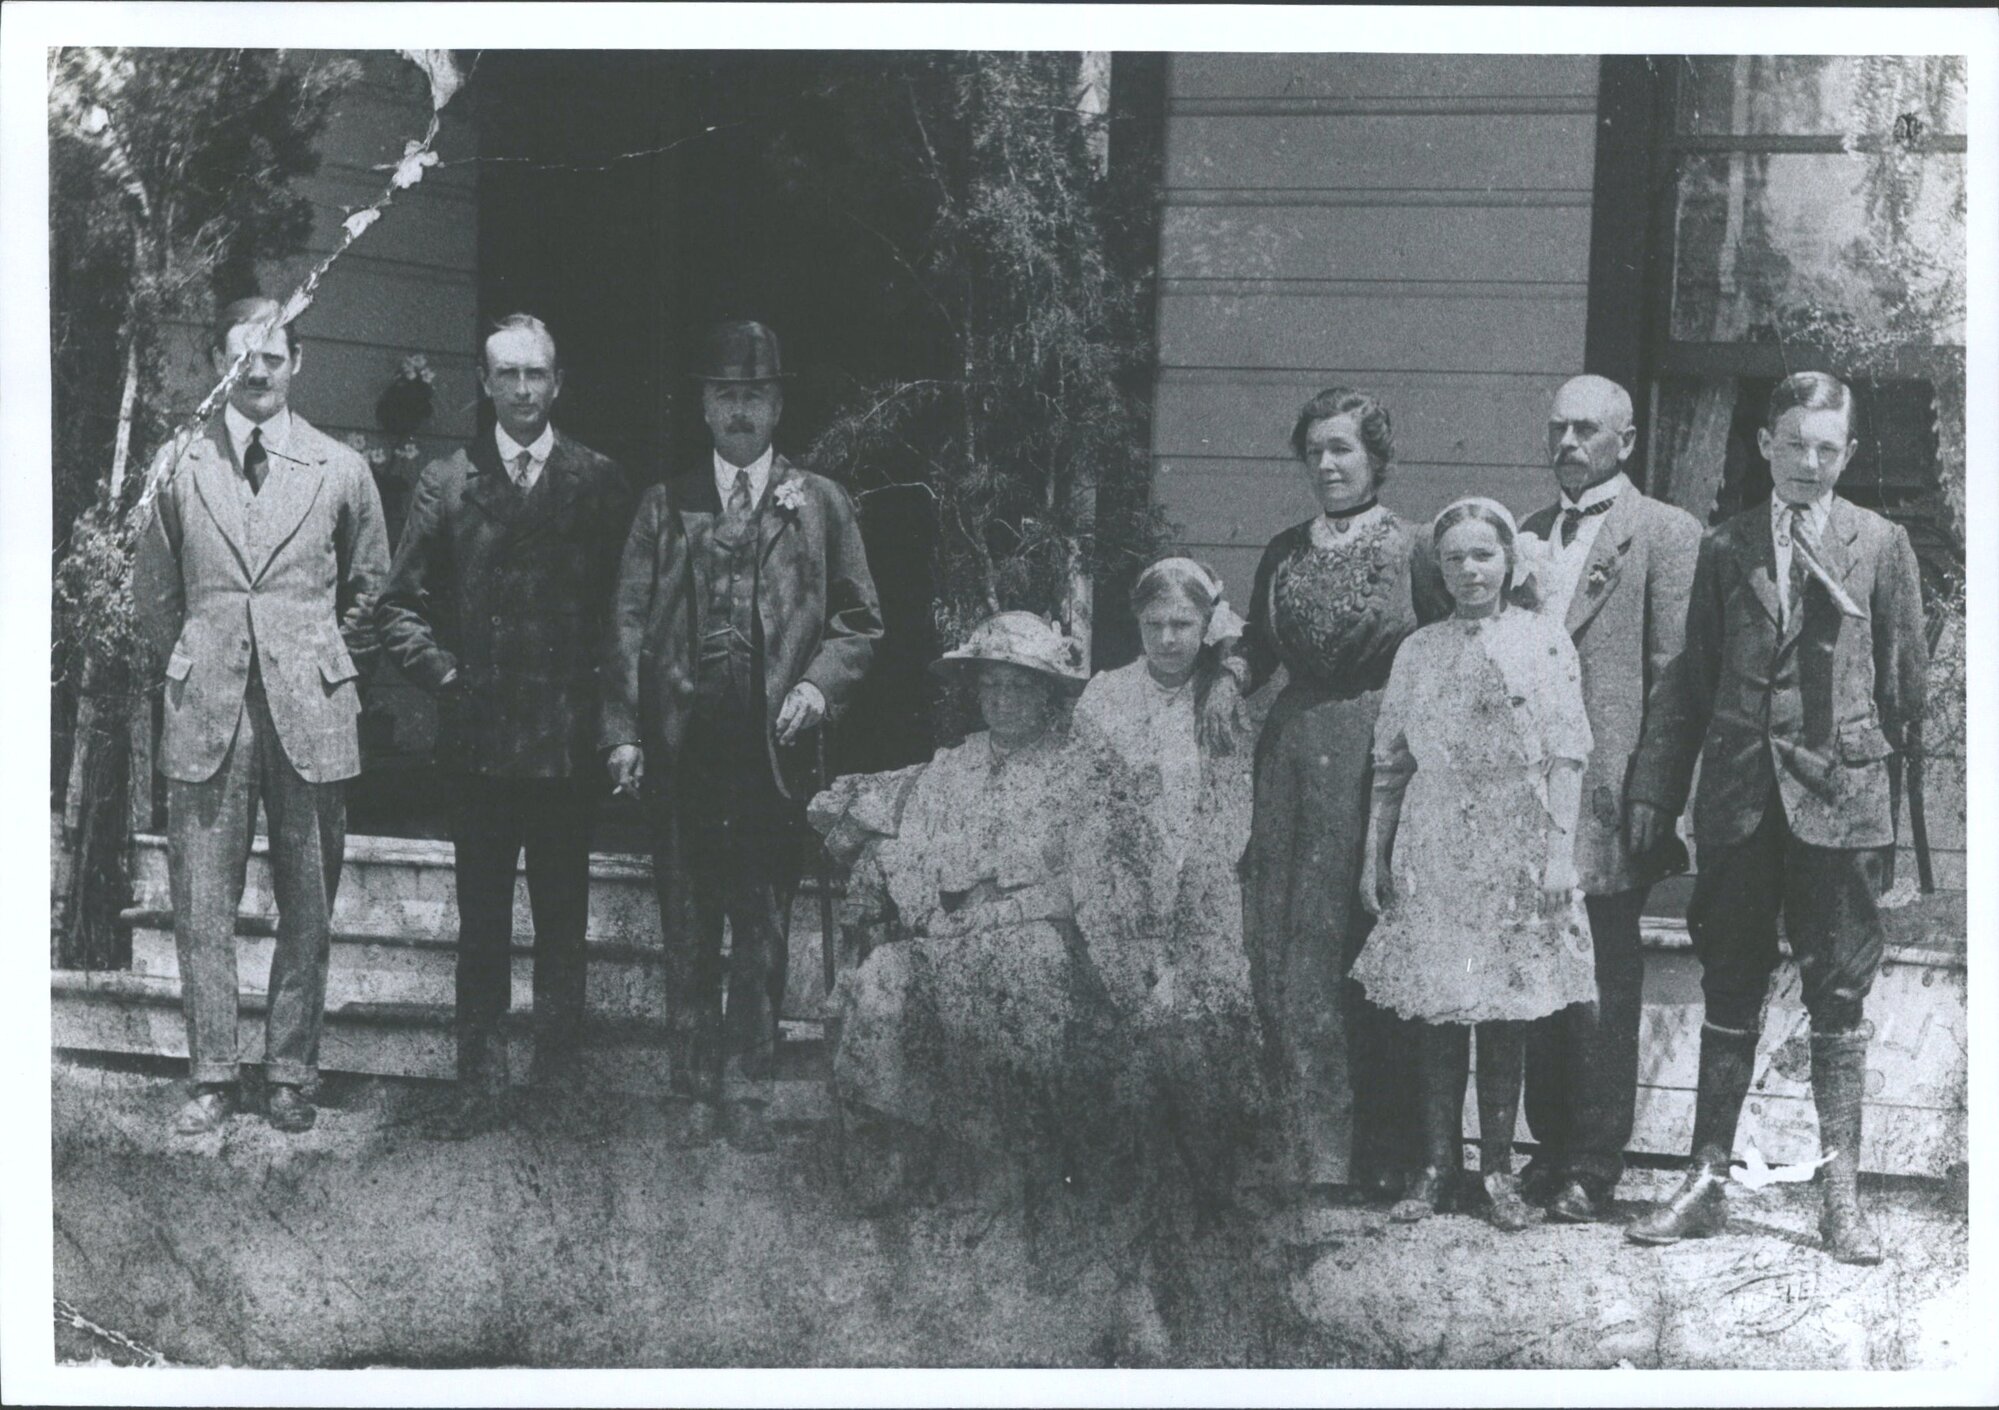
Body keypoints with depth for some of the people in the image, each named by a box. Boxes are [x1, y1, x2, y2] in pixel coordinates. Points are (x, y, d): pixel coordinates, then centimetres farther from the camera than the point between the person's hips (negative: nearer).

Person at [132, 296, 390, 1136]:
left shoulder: (341, 471, 4)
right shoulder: (178, 467, 5)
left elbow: (369, 584, 15)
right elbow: (152, 591, 15)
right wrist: (187, 664, 10)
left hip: (310, 714, 0)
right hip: (206, 716, 0)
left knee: (307, 908, 4)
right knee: (202, 905, 2)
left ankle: (290, 1075, 14)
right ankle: (211, 1077, 11)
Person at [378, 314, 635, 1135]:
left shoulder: (601, 485, 5)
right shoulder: (447, 483, 6)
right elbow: (403, 601, 10)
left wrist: (607, 695, -1)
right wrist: (443, 671, -1)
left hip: (570, 737, 0)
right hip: (478, 737, 1)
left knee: (563, 920, 6)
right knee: (482, 922, 5)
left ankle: (558, 1082, 16)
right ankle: (480, 1088, 10)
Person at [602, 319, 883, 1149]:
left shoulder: (819, 506, 10)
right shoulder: (666, 508, 11)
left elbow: (860, 621, 10)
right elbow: (629, 624, 6)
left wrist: (818, 685, -7)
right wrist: (623, 731, -3)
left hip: (775, 747, 0)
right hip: (683, 746, 1)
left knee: (764, 930, 1)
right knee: (688, 931, 5)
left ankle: (746, 1092, 9)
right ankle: (694, 1094, 12)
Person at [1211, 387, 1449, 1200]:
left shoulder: (1408, 552, -4)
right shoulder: (1284, 554, 11)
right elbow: (1259, 640, 19)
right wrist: (1231, 678, -2)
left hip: (1376, 756, -5)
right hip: (1292, 752, 5)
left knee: (1360, 946, -2)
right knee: (1281, 949, 4)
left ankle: (1375, 1154, 7)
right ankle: (1308, 1145, 14)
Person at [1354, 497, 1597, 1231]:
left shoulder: (1545, 642, 2)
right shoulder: (1419, 650, 9)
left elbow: (1566, 758, -1)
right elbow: (1391, 764, 11)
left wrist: (1559, 853, -7)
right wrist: (1374, 857, 9)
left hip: (1514, 848, -2)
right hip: (1432, 848, 2)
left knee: (1505, 1010, 1)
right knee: (1433, 1006, 1)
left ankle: (1498, 1169, 9)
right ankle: (1437, 1164, 9)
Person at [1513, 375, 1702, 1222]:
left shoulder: (1665, 534, -1)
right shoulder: (1527, 535, 17)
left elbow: (1673, 675, -5)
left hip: (1607, 794, -6)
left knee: (1603, 986, -2)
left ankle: (1592, 1168, 3)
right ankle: (1551, 1147, 16)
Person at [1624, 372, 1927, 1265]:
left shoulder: (1882, 546, 3)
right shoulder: (1726, 548, 9)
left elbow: (1904, 680, 5)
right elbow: (1695, 683, 9)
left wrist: (1884, 761, 3)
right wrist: (1659, 790, 6)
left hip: (1840, 793, -2)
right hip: (1739, 796, 2)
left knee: (1839, 996, 2)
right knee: (1729, 992, 7)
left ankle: (1841, 1196, 8)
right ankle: (1706, 1182, 13)